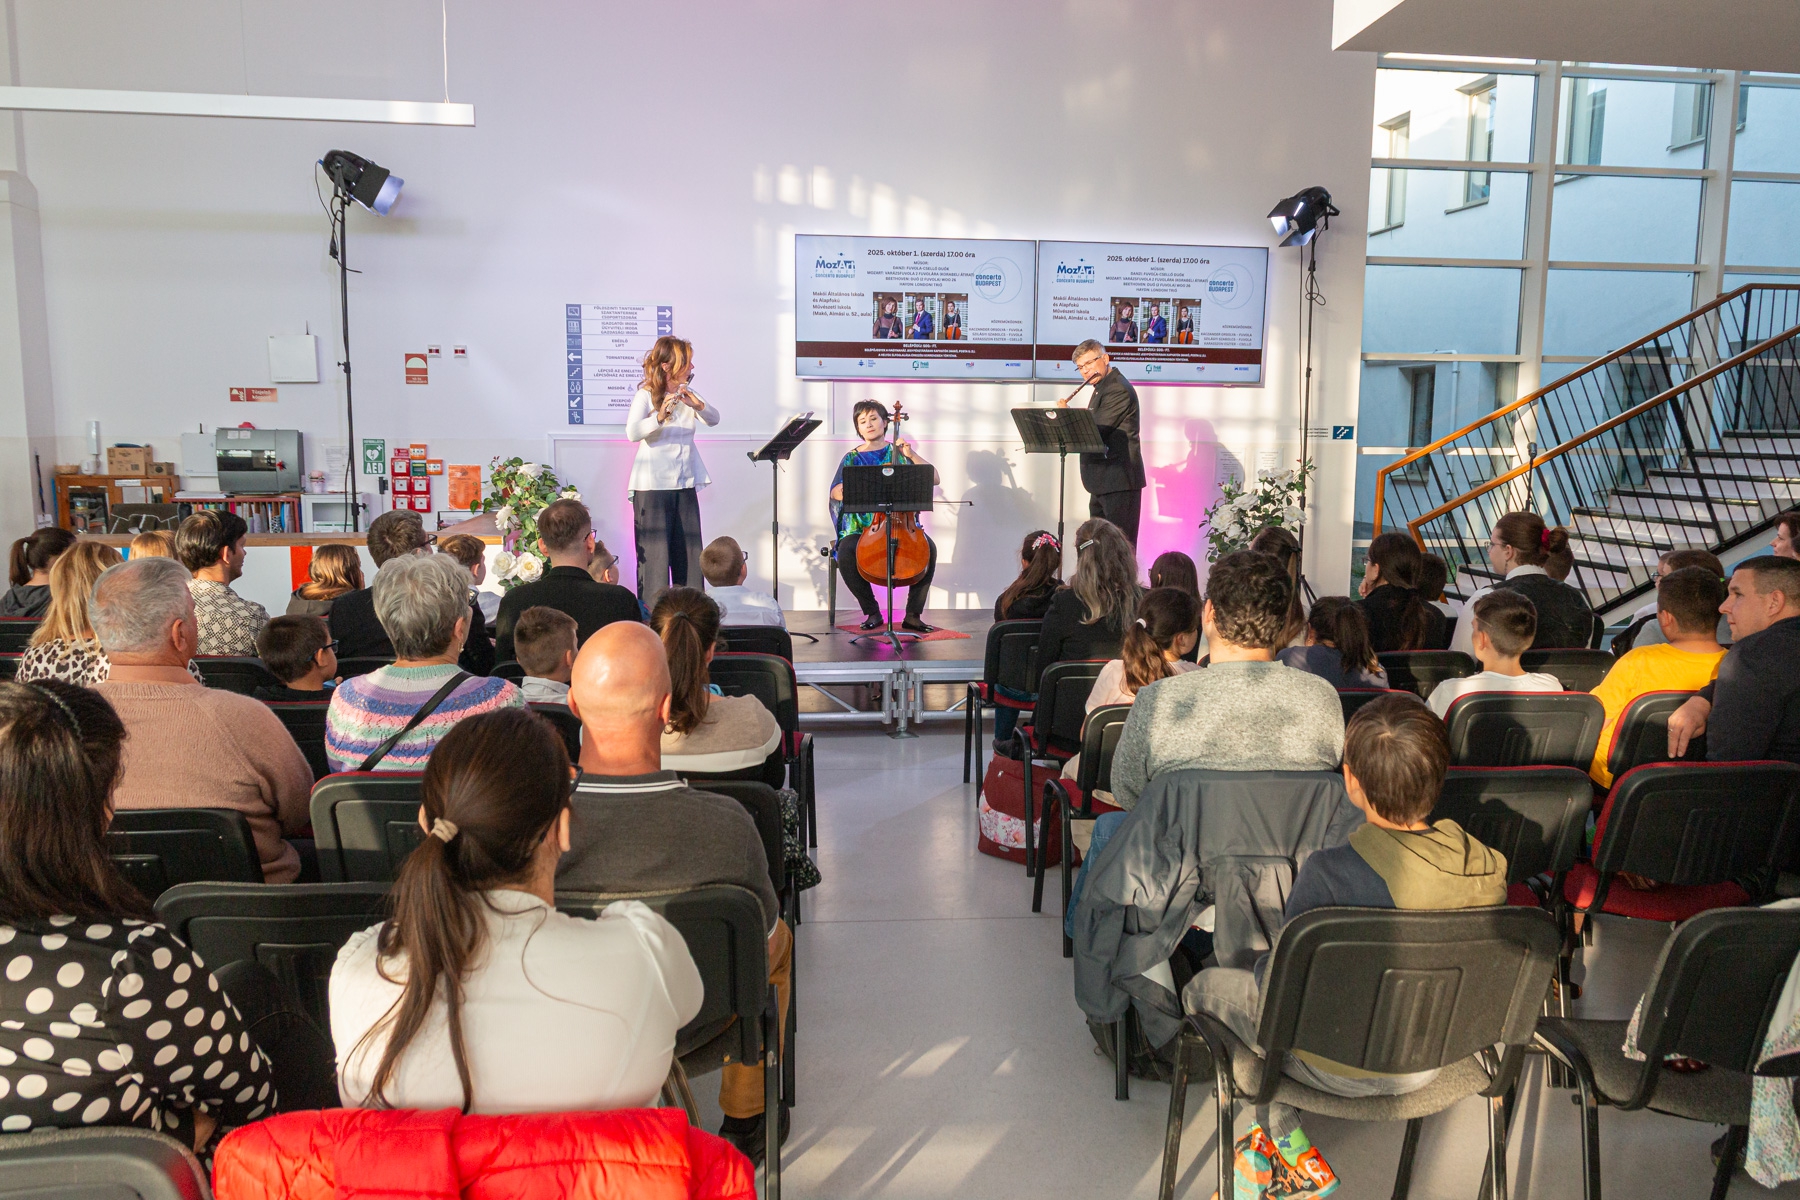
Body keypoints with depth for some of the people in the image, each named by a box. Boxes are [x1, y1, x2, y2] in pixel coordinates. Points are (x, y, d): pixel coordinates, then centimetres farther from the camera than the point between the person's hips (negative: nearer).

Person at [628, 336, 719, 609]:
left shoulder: (688, 393, 9)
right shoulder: (646, 395, -9)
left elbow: (714, 419, -2)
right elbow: (632, 432, -23)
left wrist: (698, 405, -21)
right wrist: (659, 417, -39)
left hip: (685, 485, 6)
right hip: (652, 486, -6)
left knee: (690, 553, 7)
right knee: (654, 554, -4)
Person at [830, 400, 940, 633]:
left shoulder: (898, 452, 12)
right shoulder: (852, 458, 13)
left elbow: (934, 478, 5)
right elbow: (836, 492, -3)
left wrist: (912, 455, -7)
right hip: (862, 527, 0)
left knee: (929, 548, -29)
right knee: (845, 553, -31)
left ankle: (913, 614, -18)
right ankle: (872, 612, -13)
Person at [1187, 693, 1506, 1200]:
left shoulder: (1328, 873, -32)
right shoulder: (1487, 867, -16)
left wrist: (1263, 966, 4)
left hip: (1339, 1068, -6)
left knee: (1206, 987, 16)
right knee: (1264, 970, 27)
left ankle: (1291, 1151, 25)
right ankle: (1278, 1138, 31)